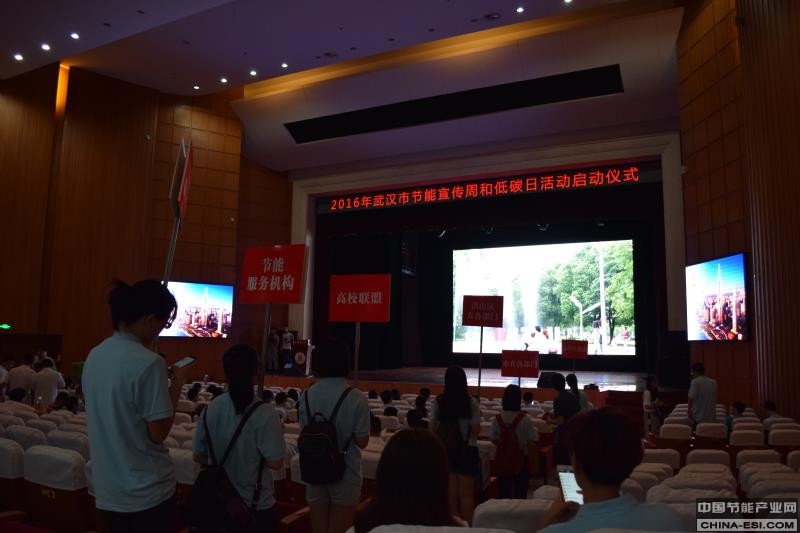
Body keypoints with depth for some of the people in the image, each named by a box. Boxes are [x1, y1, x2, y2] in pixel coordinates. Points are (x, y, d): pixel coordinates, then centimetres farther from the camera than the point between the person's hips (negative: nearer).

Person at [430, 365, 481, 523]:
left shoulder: (438, 402, -6)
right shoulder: (471, 402, -12)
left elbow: (432, 428, -3)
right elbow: (476, 430, -9)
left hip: (445, 450, 3)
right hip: (467, 451, -2)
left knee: (451, 491, 15)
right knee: (466, 493, 9)